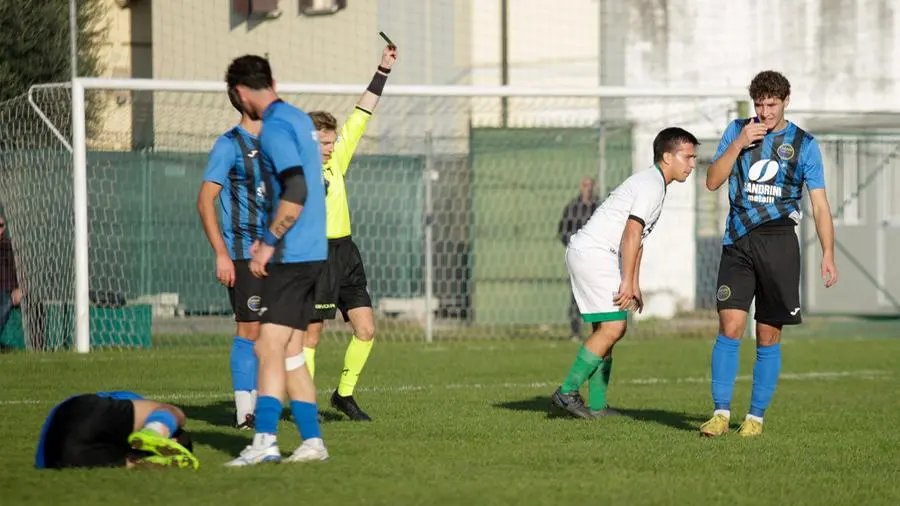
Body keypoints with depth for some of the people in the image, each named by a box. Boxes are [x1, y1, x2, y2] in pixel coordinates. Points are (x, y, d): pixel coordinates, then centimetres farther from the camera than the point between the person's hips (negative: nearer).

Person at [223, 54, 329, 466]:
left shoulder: (275, 128, -13)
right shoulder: (299, 120, 16)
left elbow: (296, 193, -23)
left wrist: (268, 243, -18)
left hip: (293, 257, -10)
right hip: (311, 252, 10)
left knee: (270, 346, -14)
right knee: (291, 353, 12)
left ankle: (264, 442, -22)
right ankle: (312, 440, 12)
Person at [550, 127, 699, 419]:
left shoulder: (653, 184, 20)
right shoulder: (652, 185, -12)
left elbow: (637, 239, 23)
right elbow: (631, 233, -21)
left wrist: (634, 285, 20)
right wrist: (627, 282, -22)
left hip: (588, 253, 11)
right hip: (592, 253, -11)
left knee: (608, 329, 12)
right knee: (613, 327, -14)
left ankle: (597, 405, 13)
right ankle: (567, 393, -12)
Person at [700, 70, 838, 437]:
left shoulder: (804, 144, 6)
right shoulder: (737, 131, 10)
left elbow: (820, 204, 6)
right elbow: (712, 181, 5)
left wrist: (827, 253, -3)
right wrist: (738, 144, -7)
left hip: (779, 245, -1)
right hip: (737, 243, 1)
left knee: (768, 336, 2)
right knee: (730, 326, -10)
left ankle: (756, 416, 10)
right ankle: (721, 413, -6)